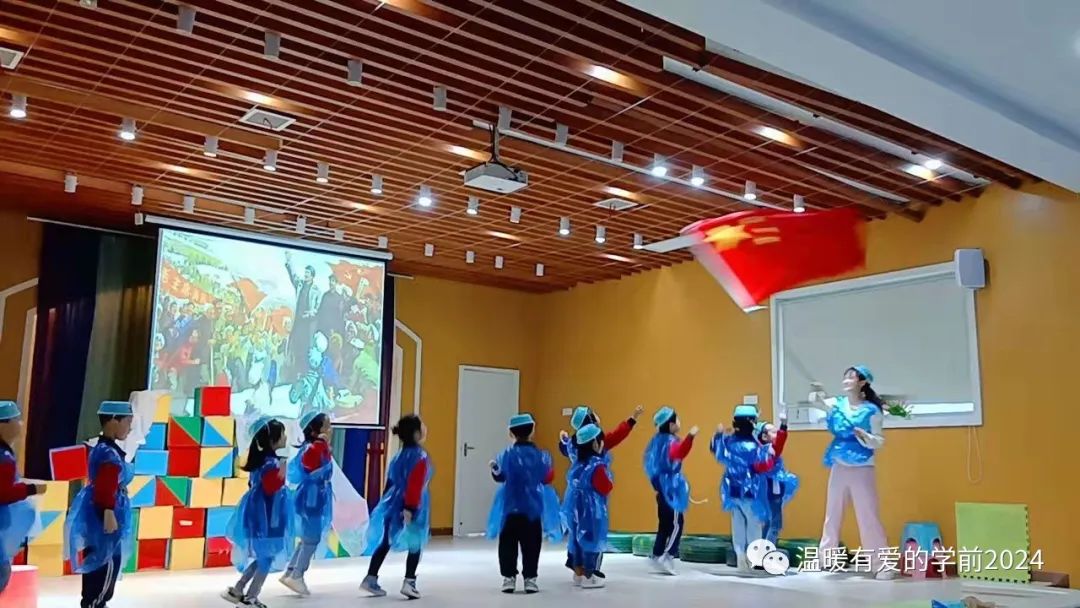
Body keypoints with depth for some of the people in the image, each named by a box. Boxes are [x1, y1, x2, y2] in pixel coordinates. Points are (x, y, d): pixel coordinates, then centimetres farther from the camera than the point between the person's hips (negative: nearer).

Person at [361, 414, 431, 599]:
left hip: (392, 504, 7)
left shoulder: (399, 455, 12)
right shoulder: (420, 456, -14)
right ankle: (409, 582, 3)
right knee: (415, 544, 7)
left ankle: (371, 579, 13)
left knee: (385, 542, 12)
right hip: (412, 507, -7)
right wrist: (410, 508, -25)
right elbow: (415, 486, -22)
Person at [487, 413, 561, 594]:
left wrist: (494, 467, 18)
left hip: (511, 506, -1)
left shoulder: (508, 454, -8)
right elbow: (545, 479, 2)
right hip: (533, 507, 1)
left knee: (508, 544, 9)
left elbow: (500, 476, -1)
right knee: (531, 544, 8)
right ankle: (530, 578, 9)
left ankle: (509, 578, 8)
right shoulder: (540, 455, -4)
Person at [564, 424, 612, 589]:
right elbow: (606, 488, -17)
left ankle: (579, 573, 25)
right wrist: (609, 480, 2)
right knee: (592, 539, 0)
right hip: (591, 509, -8)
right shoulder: (597, 465, -19)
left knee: (578, 538, 14)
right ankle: (588, 576, 3)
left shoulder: (577, 463, 6)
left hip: (576, 507, 8)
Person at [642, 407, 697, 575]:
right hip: (671, 487, -10)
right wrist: (690, 437, -47)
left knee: (665, 524, 13)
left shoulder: (658, 440, 13)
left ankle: (658, 556, 15)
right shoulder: (670, 441, -17)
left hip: (663, 486, 10)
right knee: (676, 524, -6)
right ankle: (666, 557, -9)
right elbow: (679, 453, -40)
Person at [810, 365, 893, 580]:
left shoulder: (872, 410, -8)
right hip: (839, 467, 4)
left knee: (868, 516, -4)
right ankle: (826, 557, 24)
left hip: (862, 470, -4)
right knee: (832, 513, 12)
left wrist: (865, 436, -27)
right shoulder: (837, 404, 3)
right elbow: (816, 401, -8)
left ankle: (882, 565, 2)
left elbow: (879, 442, -8)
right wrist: (817, 394, -28)